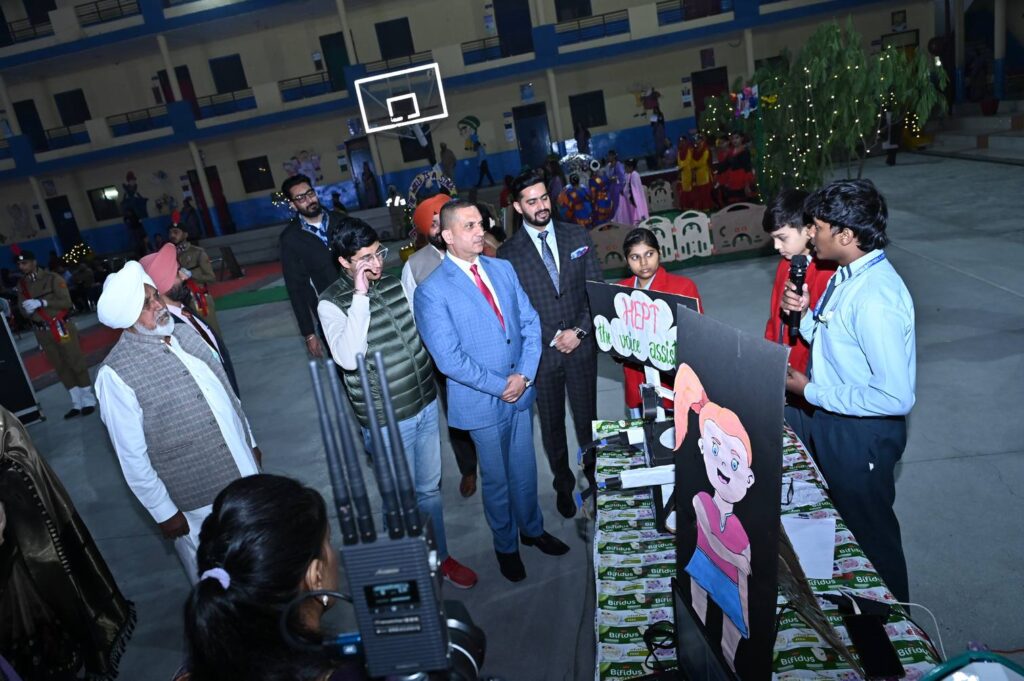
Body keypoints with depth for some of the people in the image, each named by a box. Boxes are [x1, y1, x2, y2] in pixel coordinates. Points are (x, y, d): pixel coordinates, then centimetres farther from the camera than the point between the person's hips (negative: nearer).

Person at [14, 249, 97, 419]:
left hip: (61, 326, -5)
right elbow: (22, 310, 7)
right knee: (60, 367, 10)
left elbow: (66, 302, -15)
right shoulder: (21, 284, 7)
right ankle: (76, 402, 17)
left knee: (76, 362, 0)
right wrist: (26, 309, -16)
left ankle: (88, 399, 11)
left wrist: (41, 302, -21)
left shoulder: (52, 278, -8)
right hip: (42, 332, 5)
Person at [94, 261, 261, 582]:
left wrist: (250, 441, 16)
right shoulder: (115, 374, -18)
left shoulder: (185, 330, 1)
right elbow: (132, 456, -14)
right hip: (198, 501, -6)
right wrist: (164, 512, -10)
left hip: (244, 471, 6)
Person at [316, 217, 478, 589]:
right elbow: (348, 357, -32)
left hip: (426, 405, 5)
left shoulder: (393, 283, 0)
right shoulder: (332, 303, -16)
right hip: (386, 420, -5)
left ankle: (440, 557, 40)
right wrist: (361, 296, -31)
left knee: (430, 488, 20)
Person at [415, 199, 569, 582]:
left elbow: (530, 322, 2)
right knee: (497, 479, 14)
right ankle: (506, 545, 38)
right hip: (482, 401, -4)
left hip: (520, 391, 5)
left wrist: (525, 374, -10)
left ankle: (532, 529, 45)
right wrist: (500, 386, -16)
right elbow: (449, 359, -19)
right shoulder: (432, 291, -16)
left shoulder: (503, 269, 2)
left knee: (525, 469, 20)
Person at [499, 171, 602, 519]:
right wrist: (553, 340, -13)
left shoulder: (578, 236, 0)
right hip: (541, 352, -1)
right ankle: (563, 485, 35)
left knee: (587, 417, 15)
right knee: (552, 425, 15)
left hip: (581, 346, 2)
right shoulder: (508, 252, -8)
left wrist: (580, 330, -10)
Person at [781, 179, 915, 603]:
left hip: (863, 432, -9)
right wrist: (804, 315, -8)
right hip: (832, 419, 9)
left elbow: (896, 396, -31)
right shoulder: (847, 276, 0)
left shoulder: (876, 297, -30)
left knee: (870, 529, 14)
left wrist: (812, 391, -22)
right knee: (839, 517, 27)